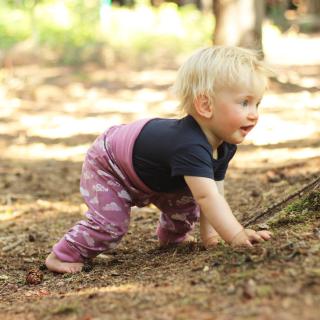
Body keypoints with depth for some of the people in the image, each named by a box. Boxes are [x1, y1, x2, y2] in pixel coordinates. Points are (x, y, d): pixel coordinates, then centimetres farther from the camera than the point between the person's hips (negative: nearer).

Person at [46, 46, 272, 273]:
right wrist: (236, 235, -61)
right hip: (107, 165, -8)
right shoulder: (190, 146, -48)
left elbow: (213, 192, -10)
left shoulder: (224, 145, -18)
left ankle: (172, 236, 38)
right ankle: (64, 255, -1)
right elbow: (207, 197, -56)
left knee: (187, 203, 10)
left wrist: (209, 232, -13)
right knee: (110, 222, -20)